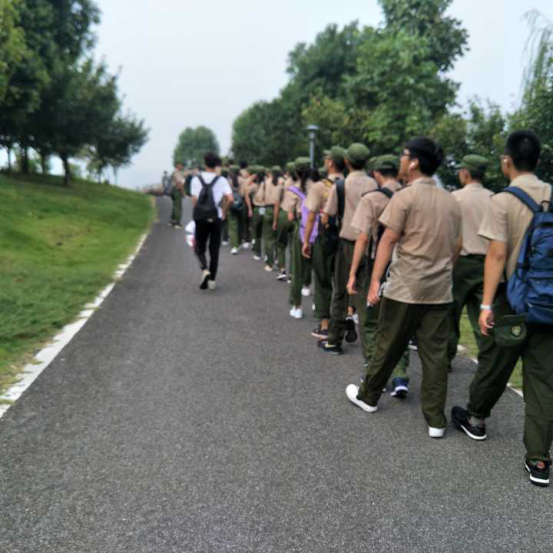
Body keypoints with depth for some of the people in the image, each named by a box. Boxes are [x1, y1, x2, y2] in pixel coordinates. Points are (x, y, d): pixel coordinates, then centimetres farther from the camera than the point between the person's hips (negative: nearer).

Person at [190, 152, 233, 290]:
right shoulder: (221, 180, -2)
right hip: (216, 219, 0)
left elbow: (194, 200, -5)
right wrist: (223, 211, 3)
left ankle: (205, 270, -15)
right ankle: (212, 280, 11)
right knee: (214, 250, 9)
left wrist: (197, 214, 8)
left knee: (200, 248, 12)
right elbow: (230, 199, -12)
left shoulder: (196, 179, 0)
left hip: (200, 218, 0)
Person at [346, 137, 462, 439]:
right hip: (440, 290, 5)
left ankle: (368, 396, 28)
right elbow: (456, 247, 14)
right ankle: (436, 420, 12)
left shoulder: (405, 196, -9)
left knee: (388, 346, 10)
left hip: (405, 287, -5)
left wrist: (375, 281, -9)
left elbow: (387, 241, -12)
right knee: (435, 354, 7)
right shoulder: (451, 201, 10)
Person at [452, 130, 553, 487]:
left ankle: (476, 419, 36)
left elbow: (497, 255, -16)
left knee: (494, 364, 14)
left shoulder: (503, 201, -10)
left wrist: (487, 304, -15)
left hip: (513, 298, -4)